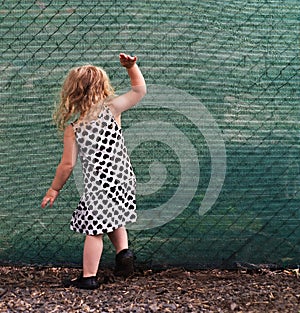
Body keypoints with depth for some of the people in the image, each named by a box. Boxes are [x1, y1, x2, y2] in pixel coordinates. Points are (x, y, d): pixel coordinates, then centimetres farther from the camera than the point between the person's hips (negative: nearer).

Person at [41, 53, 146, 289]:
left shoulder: (72, 126, -7)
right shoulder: (111, 108, -5)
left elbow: (68, 164, -5)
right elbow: (140, 90, 7)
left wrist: (54, 190, 7)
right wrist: (131, 66, 7)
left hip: (98, 184, -3)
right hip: (124, 179, 3)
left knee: (94, 229, 7)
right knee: (114, 219, 28)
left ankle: (89, 278, 14)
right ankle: (123, 251, 11)